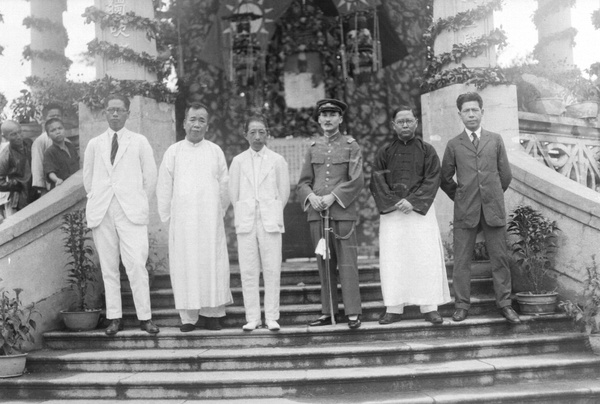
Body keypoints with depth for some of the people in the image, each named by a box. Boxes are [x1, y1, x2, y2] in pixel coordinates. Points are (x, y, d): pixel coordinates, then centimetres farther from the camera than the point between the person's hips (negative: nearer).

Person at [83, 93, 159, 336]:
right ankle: (114, 318, 9)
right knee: (108, 268, 3)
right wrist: (96, 202, 12)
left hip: (131, 212, -2)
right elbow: (87, 178, 19)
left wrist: (139, 202, 9)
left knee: (137, 265, -11)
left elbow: (150, 176, 10)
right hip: (102, 213, 2)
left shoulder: (139, 142, 8)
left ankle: (145, 317, -4)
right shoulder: (94, 144, 13)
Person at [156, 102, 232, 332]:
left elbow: (224, 187, 12)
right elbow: (164, 188, 9)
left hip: (210, 220, 0)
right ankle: (189, 317, 3)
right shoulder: (173, 152, 6)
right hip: (182, 221, 0)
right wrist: (167, 217, 8)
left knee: (212, 264, -2)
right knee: (184, 265, -2)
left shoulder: (216, 152, 7)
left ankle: (212, 313, 6)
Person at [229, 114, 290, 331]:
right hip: (246, 223, 1)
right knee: (248, 272, 0)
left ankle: (271, 317, 4)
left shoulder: (278, 161, 4)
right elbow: (233, 193, 13)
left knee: (272, 271, -2)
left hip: (270, 222, -1)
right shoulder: (238, 161, 7)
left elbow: (284, 192, 10)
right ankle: (252, 318, 6)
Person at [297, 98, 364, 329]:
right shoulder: (313, 148, 15)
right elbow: (303, 181, 13)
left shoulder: (351, 146, 5)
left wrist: (333, 196, -14)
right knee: (324, 265, 6)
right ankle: (327, 312, 11)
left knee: (347, 263, -5)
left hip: (343, 212, -3)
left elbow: (357, 180, -4)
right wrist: (311, 196, -8)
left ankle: (353, 313, -1)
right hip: (316, 213, 4)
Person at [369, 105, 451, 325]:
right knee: (392, 259, -2)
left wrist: (413, 201, -14)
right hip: (391, 212, 1)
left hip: (421, 210, -1)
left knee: (426, 257, -5)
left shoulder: (427, 151, 7)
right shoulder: (384, 153, 10)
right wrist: (394, 202, -12)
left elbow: (432, 180, -2)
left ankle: (430, 307, 2)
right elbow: (376, 182, 2)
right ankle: (394, 308, 3)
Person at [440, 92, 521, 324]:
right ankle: (462, 305, 9)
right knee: (462, 260, 1)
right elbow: (445, 178, 12)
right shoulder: (453, 145, 7)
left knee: (500, 258, 3)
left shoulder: (495, 140, 10)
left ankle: (504, 304, 12)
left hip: (493, 209, 1)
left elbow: (505, 174, 13)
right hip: (465, 211, -1)